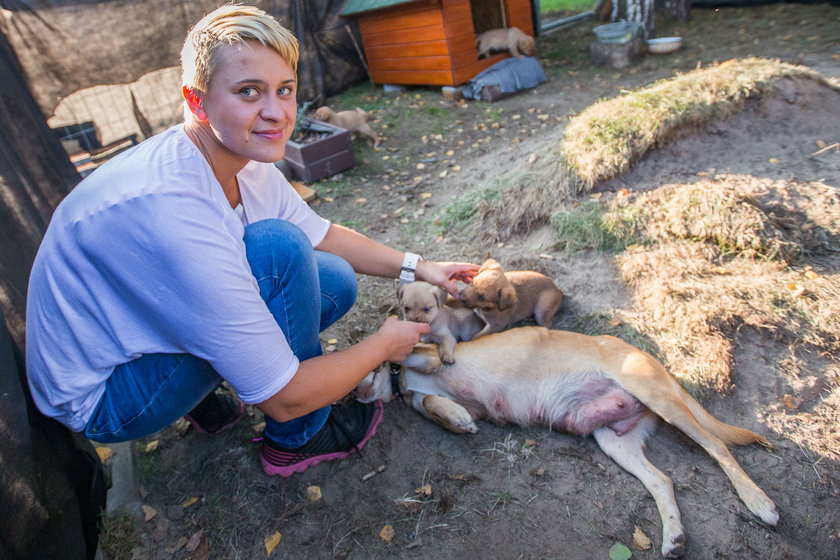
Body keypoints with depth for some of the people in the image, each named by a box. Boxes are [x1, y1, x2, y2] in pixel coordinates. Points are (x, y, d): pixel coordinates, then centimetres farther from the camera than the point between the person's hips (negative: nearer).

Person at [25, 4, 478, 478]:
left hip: (146, 330, 7)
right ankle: (298, 440, -6)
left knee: (337, 282, -2)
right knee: (280, 247, -28)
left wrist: (416, 267, -2)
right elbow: (283, 398, -30)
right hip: (100, 399, -7)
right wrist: (384, 344, -15)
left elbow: (324, 236, 7)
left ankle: (204, 399, 10)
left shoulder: (245, 159, -9)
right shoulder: (172, 208, -35)